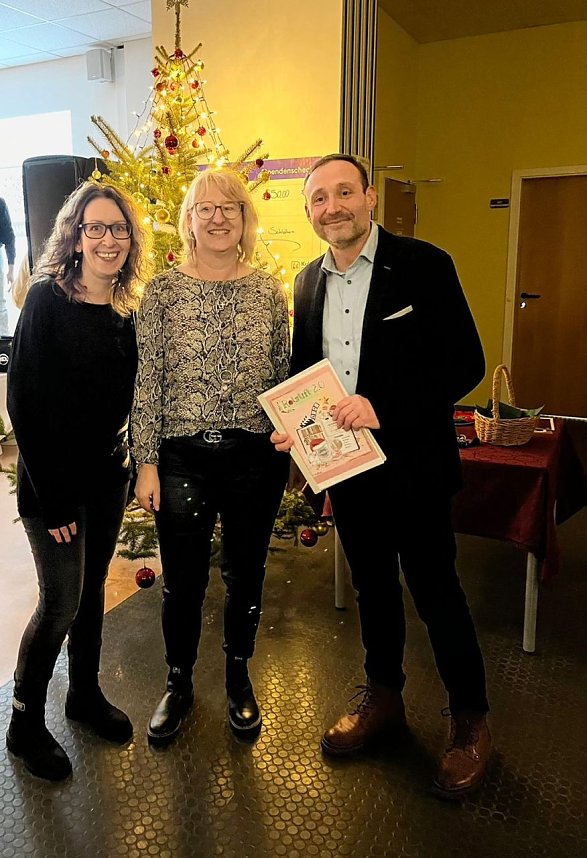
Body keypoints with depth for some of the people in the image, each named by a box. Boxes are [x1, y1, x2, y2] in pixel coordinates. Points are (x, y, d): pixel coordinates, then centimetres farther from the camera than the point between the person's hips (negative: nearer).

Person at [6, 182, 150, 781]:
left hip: (108, 473, 6)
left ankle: (85, 694, 38)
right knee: (60, 602, 2)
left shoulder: (125, 311, 4)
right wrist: (53, 497, -17)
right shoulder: (48, 299, -14)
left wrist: (125, 460, 2)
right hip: (53, 478, -6)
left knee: (92, 586, 17)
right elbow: (23, 402, -16)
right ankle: (24, 724, 25)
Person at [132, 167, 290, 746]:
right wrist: (146, 463, -5)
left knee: (245, 574, 16)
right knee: (182, 580, 12)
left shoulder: (270, 291, 3)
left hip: (255, 457, 2)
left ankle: (238, 677, 41)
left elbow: (286, 377, 7)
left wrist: (290, 449, 4)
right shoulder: (163, 291, -2)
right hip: (183, 459, -1)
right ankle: (178, 682, 38)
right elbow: (147, 382, -3)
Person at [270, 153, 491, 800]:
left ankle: (470, 722, 29)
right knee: (372, 585, 19)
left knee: (435, 590, 7)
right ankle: (383, 698, 41)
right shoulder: (309, 282, 7)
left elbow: (466, 363, -14)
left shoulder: (424, 266, -10)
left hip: (412, 464, -5)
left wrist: (384, 408, -25)